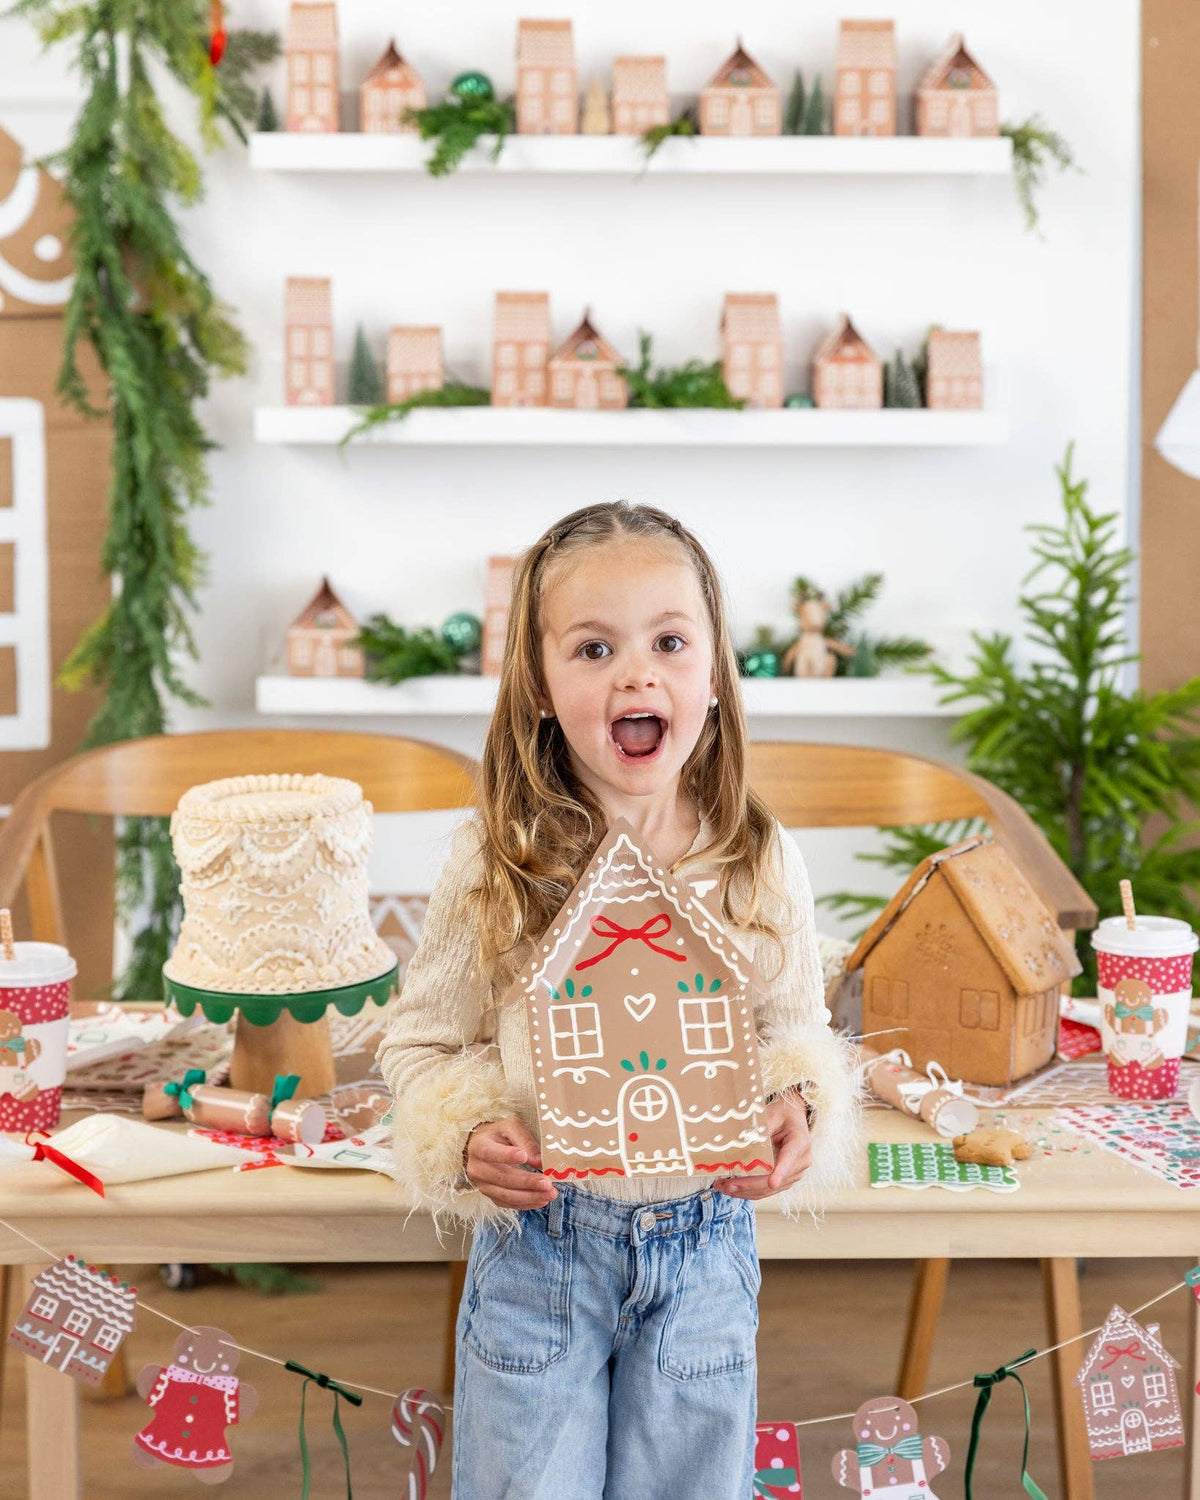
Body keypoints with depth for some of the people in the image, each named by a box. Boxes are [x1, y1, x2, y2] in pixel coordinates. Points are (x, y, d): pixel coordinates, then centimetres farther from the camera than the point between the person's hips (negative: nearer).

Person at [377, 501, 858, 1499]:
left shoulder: (761, 863, -6)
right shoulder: (494, 865, -10)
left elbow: (796, 1026, 6)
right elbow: (421, 1042, 0)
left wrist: (798, 1112, -14)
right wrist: (466, 1134, -19)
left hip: (704, 1241, 2)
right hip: (537, 1236, -1)